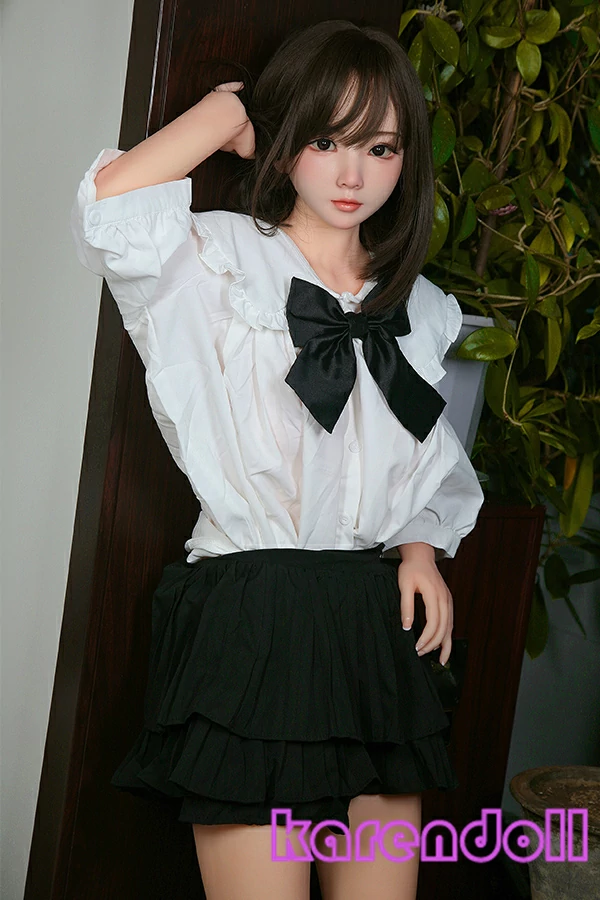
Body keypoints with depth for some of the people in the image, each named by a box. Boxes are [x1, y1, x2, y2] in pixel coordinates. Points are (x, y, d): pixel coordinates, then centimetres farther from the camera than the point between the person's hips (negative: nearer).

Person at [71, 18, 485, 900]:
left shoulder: (423, 308, 15)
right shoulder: (226, 259, -2)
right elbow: (114, 204, -23)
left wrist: (423, 544, 3)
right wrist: (228, 109, -7)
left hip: (379, 620, 6)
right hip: (250, 617, -5)